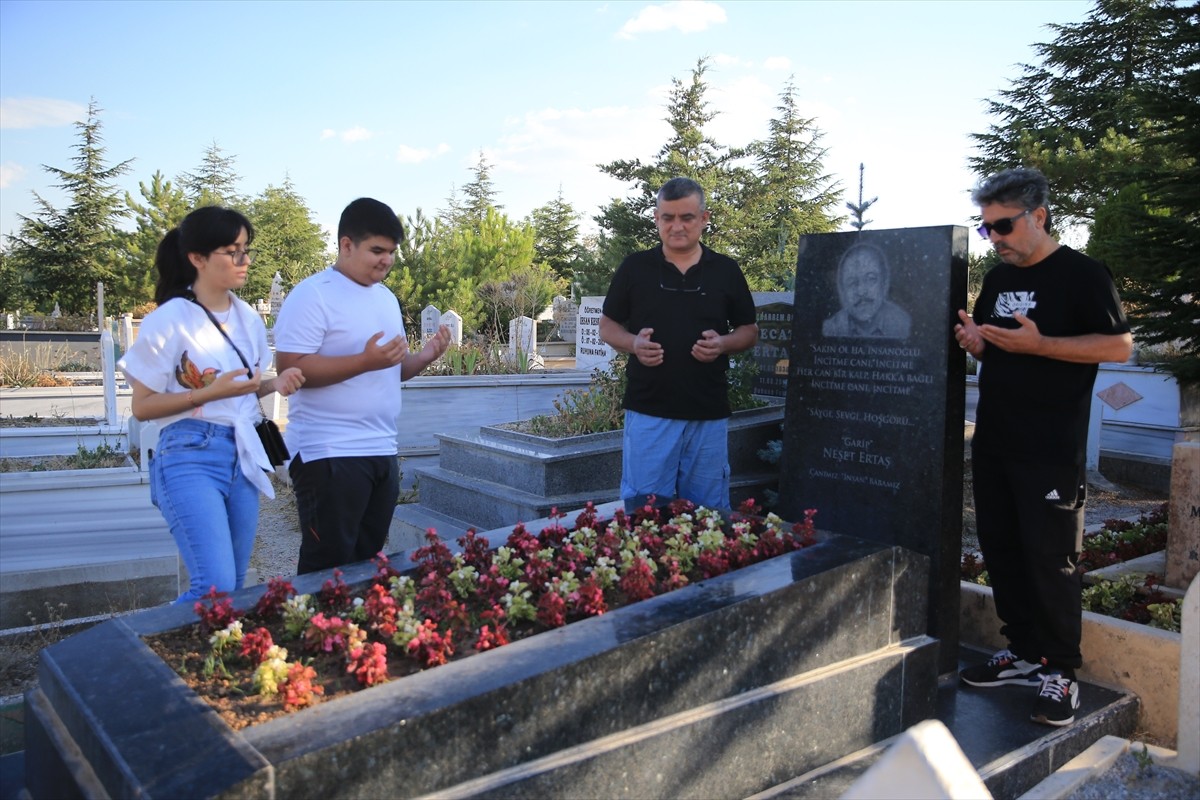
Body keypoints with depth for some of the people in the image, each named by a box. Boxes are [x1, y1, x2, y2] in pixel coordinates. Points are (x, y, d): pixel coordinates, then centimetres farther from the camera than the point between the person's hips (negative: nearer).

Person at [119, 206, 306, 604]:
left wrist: (274, 383, -1)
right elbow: (142, 406, -7)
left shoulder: (248, 318, 10)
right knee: (216, 586, -17)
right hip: (191, 457, -6)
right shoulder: (169, 320, -9)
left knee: (234, 586, 10)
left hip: (243, 456, 7)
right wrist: (210, 393, -19)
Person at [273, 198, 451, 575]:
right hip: (329, 455, -7)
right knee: (329, 568, -1)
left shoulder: (387, 298, 15)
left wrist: (426, 356, 0)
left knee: (367, 563, 13)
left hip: (383, 452, 8)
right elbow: (291, 368, -19)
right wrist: (366, 361, -25)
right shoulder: (312, 295, -10)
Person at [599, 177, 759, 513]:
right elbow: (607, 326, 10)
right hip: (648, 411, -1)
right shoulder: (634, 267, 4)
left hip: (709, 414, 1)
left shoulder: (726, 270, 6)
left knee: (708, 513, 9)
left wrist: (723, 344, -10)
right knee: (643, 509, 3)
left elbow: (750, 330, 12)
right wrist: (633, 343, -12)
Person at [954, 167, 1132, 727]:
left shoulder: (1082, 275, -7)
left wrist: (1036, 344, -23)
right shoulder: (997, 279, 15)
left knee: (1050, 561, -2)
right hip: (993, 445, 7)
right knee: (1001, 552, 12)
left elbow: (1119, 346, -14)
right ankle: (1023, 653, 26)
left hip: (1050, 454, -7)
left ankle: (1060, 673, 11)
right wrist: (974, 340, 1)